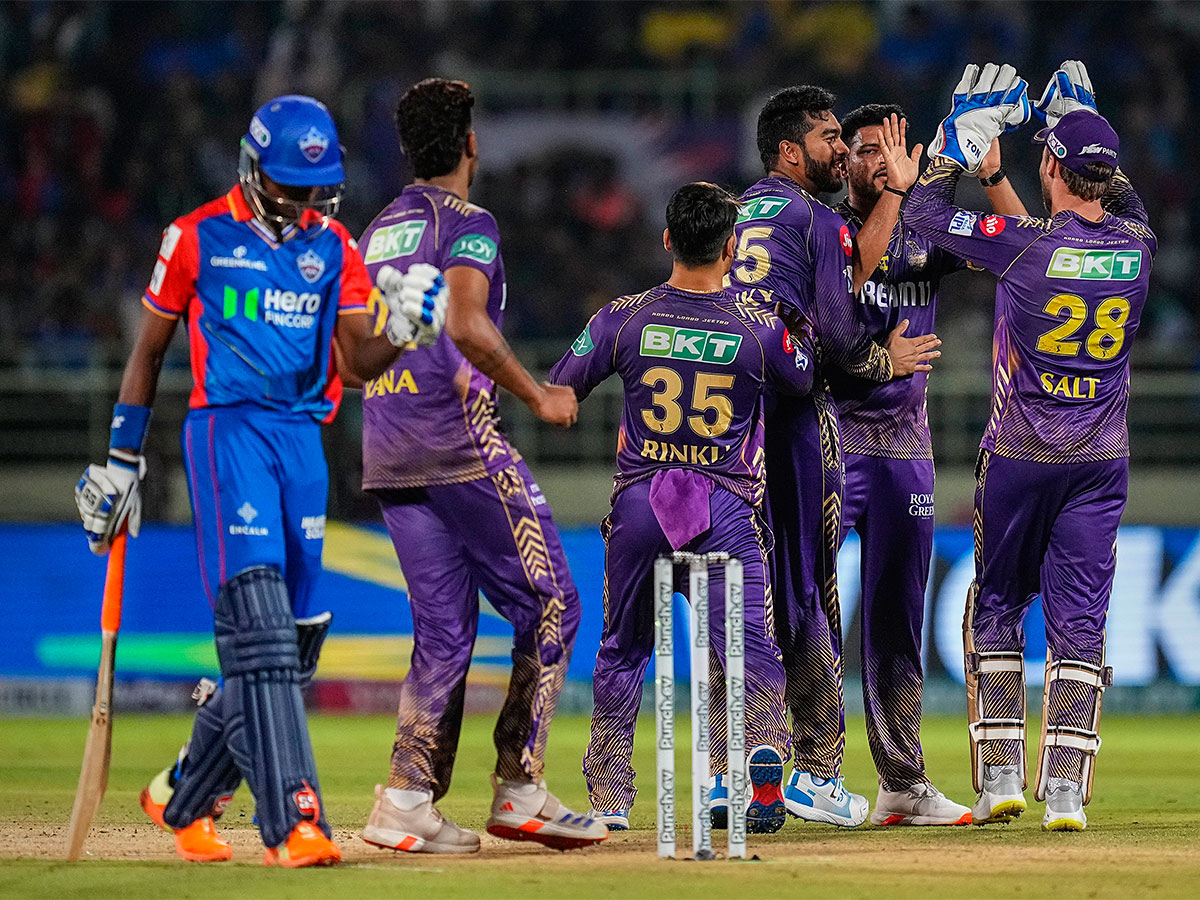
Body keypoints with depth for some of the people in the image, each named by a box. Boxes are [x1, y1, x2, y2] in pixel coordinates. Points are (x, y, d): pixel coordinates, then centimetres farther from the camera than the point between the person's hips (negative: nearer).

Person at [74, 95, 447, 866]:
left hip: (303, 439, 5)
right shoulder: (199, 238, 1)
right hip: (228, 428, -5)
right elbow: (149, 349, 8)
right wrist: (122, 459, 8)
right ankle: (292, 819, -26)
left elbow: (360, 361, 5)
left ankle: (185, 796, 24)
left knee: (296, 635, 6)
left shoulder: (331, 246, 12)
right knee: (257, 622, -18)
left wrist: (404, 329, -16)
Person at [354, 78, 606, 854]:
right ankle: (520, 792, -4)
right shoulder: (467, 223, -5)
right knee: (548, 607, 0)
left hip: (387, 455, 8)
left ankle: (409, 802, -3)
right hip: (460, 444, -8)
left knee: (445, 630, 8)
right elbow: (467, 324, -21)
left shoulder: (379, 232, 19)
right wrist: (539, 395, -12)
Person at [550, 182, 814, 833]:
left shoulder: (624, 319, -5)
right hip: (728, 509, -1)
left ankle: (609, 797, 18)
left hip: (639, 503, 2)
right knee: (751, 645, 0)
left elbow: (558, 393, 5)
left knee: (621, 648, 17)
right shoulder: (760, 328, -7)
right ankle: (764, 764, -24)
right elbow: (804, 381, 12)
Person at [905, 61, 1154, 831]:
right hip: (1101, 463, 3)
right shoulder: (1136, 248, -4)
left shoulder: (1025, 245, -16)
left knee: (996, 610, 11)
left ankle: (1000, 775, 5)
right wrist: (1086, 124, 25)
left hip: (1019, 461, -2)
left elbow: (924, 211, -4)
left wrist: (967, 133, 4)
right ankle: (1067, 789, -4)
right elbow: (1125, 203, 22)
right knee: (1079, 622, 3)